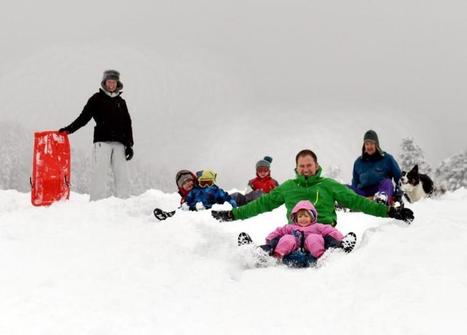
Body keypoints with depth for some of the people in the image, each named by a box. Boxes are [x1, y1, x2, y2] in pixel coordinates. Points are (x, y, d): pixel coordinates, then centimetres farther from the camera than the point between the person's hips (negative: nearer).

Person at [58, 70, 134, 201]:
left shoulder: (121, 102, 19)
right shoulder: (97, 99, 8)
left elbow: (127, 124, 20)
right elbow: (84, 117, 2)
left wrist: (129, 145, 12)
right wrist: (69, 129, -12)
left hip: (119, 143, 4)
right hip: (102, 141, -3)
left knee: (122, 174, -2)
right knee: (100, 172, -11)